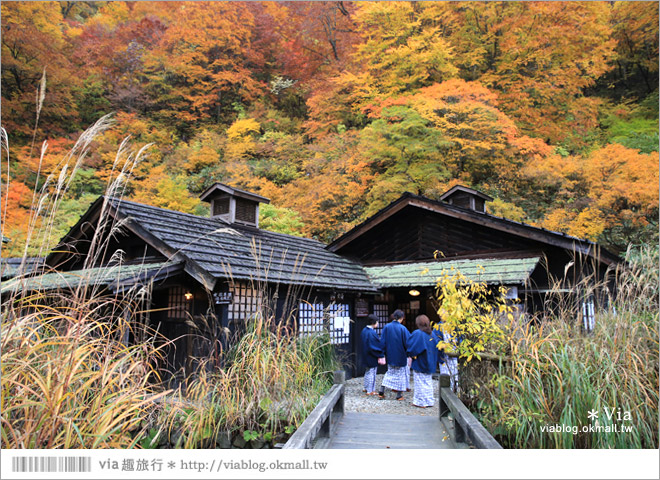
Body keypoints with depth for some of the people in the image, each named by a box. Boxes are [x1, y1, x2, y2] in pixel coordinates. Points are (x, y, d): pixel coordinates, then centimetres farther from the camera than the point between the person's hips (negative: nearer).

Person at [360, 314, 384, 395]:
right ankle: (370, 390, 9)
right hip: (372, 357, -9)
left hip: (366, 355, 9)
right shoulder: (372, 333, -24)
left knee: (368, 372, 21)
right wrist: (381, 354, -14)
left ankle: (366, 388, 31)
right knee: (372, 372, 2)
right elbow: (375, 346, -24)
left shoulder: (364, 330, 4)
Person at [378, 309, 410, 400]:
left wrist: (383, 354, 4)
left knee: (390, 372, 19)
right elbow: (407, 342, -11)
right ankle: (399, 395, 15)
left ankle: (382, 391, 9)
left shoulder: (386, 327, -5)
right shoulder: (402, 328, -15)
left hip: (390, 355, 3)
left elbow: (382, 342, -3)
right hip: (400, 355, -3)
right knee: (400, 373, 10)